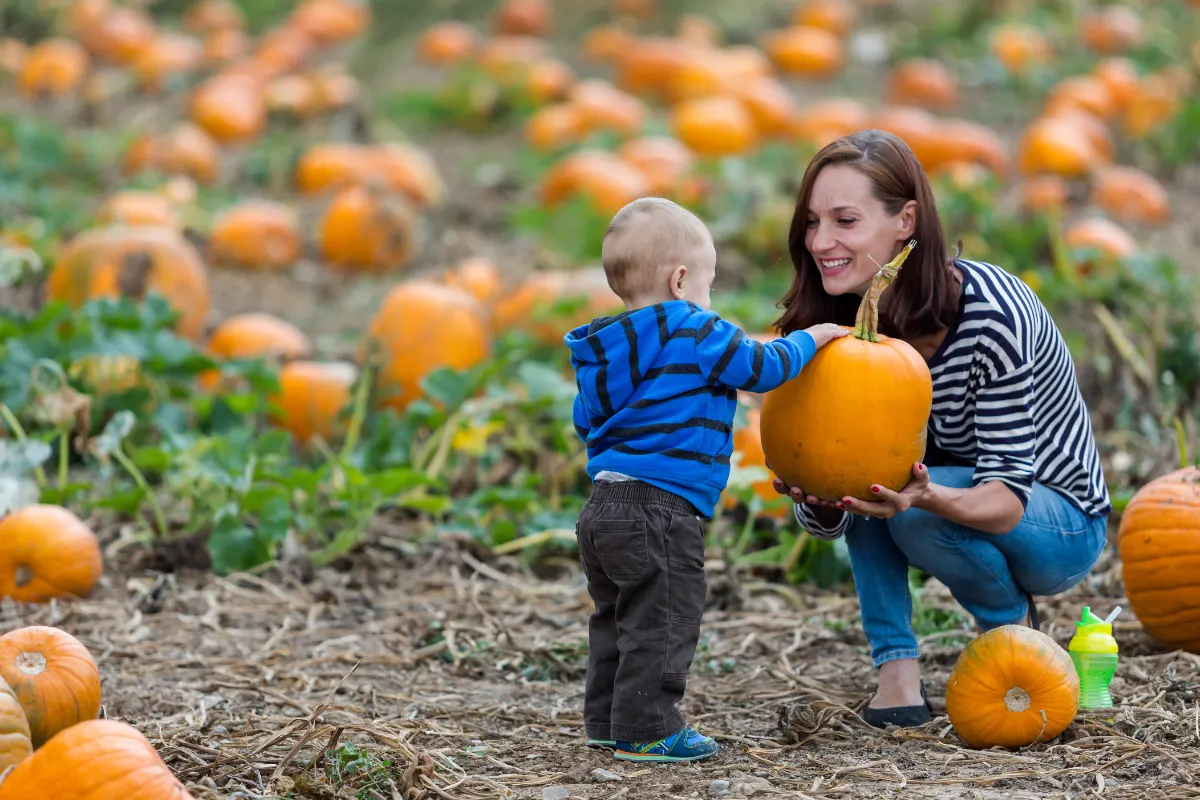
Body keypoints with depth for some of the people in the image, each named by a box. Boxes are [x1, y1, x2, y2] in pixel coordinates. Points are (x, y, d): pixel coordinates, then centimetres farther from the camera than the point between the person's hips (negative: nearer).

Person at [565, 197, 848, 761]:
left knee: (617, 619, 18)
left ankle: (607, 722, 24)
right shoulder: (696, 335, -10)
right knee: (662, 622, -3)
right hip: (660, 510, -9)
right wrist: (811, 338, 11)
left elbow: (586, 421, 23)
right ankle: (645, 730, -2)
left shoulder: (604, 350, 16)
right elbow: (763, 367, -6)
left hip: (603, 503, 9)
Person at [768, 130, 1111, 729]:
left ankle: (1015, 629, -2)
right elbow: (829, 522, -12)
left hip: (1064, 526, -6)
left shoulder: (992, 314, -30)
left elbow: (1007, 498, -30)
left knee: (917, 513, -32)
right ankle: (898, 674, -16)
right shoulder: (843, 326, -12)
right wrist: (816, 497, -37)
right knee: (859, 461, -20)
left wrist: (926, 496, -52)